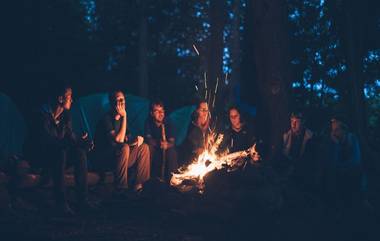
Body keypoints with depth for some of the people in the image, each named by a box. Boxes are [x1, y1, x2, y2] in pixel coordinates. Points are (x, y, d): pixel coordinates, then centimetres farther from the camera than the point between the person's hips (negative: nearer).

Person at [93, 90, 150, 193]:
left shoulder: (122, 118, 9)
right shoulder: (106, 119, -15)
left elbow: (127, 139, 16)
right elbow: (119, 139, -26)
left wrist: (136, 139, -8)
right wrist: (124, 116, -22)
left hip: (119, 159, 8)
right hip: (103, 160, -8)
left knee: (144, 147, -2)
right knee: (124, 148, -33)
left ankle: (139, 184, -5)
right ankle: (121, 188, -27)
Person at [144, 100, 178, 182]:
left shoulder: (167, 124, -6)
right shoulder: (148, 123, -9)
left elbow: (172, 141, -15)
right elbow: (148, 139, -20)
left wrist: (167, 144, -40)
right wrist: (158, 143, -41)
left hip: (164, 151, 1)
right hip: (154, 151, 0)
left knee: (172, 150, -29)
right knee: (149, 147, -31)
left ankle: (171, 177, -19)